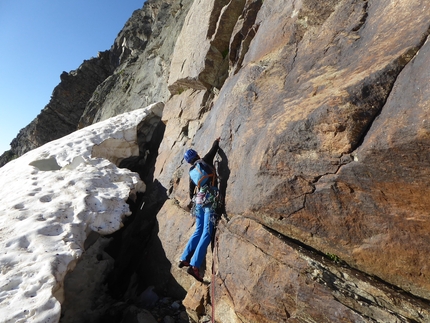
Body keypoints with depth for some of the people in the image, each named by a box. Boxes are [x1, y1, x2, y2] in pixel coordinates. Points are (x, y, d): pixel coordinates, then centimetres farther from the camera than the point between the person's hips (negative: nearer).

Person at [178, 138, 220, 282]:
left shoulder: (191, 172, 15)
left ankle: (184, 259, 19)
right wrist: (217, 140, 27)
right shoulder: (205, 161, 1)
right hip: (209, 199, -6)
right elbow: (214, 149, 6)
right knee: (207, 233, -9)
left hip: (198, 200, 7)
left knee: (198, 231, 16)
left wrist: (192, 200, 41)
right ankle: (194, 265, -14)